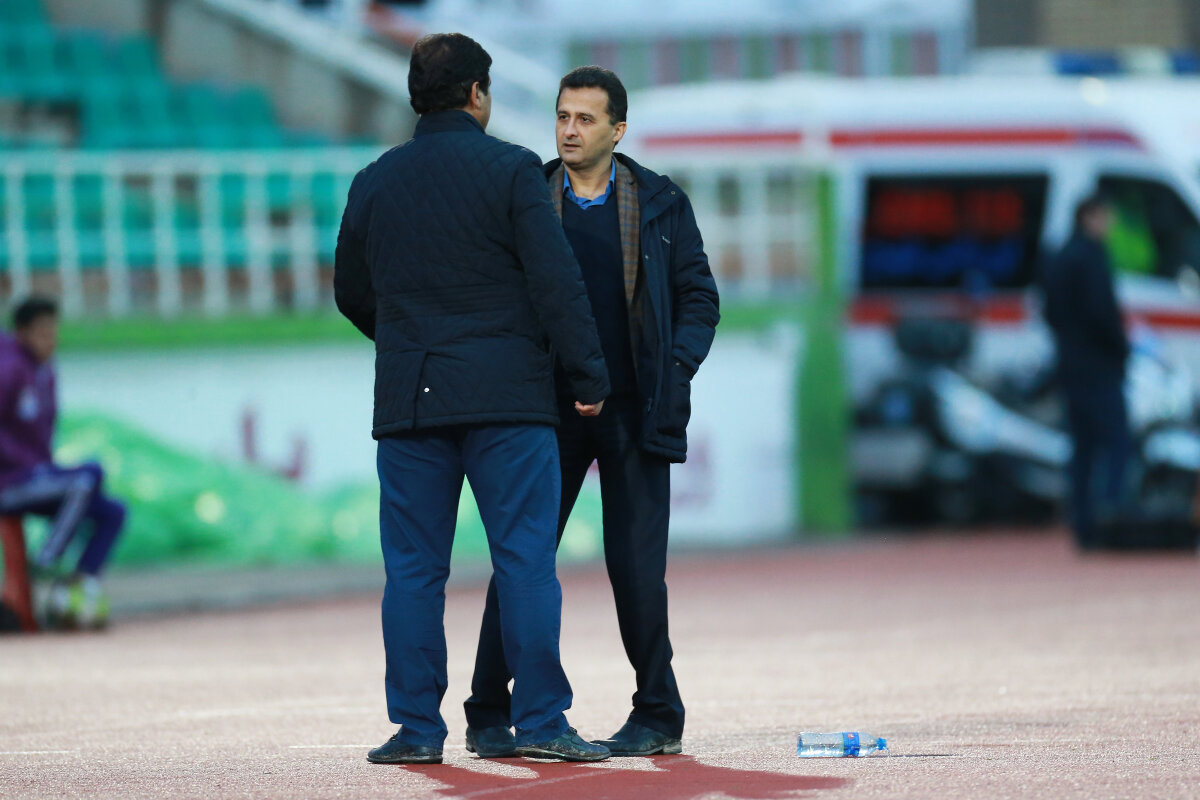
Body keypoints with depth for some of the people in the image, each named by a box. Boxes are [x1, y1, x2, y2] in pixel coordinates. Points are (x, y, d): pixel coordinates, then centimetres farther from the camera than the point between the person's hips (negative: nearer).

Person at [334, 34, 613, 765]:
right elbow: (557, 281, -10)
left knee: (414, 568, 5)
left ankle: (417, 725, 3)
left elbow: (351, 292, 19)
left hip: (408, 398, 3)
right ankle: (541, 719, -4)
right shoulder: (511, 170, -4)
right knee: (526, 559, -1)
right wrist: (589, 375, -4)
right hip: (508, 396, -3)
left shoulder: (375, 182, 9)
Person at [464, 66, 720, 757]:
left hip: (635, 412, -1)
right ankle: (490, 712, 5)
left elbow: (698, 298, 7)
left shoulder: (662, 204, 5)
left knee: (636, 565, -1)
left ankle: (658, 716, 10)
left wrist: (677, 369, -7)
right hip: (550, 410, 1)